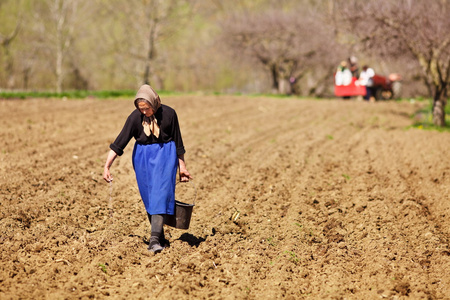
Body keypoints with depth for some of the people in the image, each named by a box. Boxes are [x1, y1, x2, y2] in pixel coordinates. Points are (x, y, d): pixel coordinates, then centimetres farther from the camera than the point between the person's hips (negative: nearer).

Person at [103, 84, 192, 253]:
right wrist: (107, 166, -19)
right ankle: (160, 238, 18)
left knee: (160, 194, -15)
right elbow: (119, 142, -11)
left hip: (165, 156, -2)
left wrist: (182, 167, 7)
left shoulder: (168, 114, -11)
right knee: (148, 198, 5)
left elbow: (177, 141, 0)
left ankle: (154, 239, -21)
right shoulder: (135, 117, -10)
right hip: (142, 157, 2)